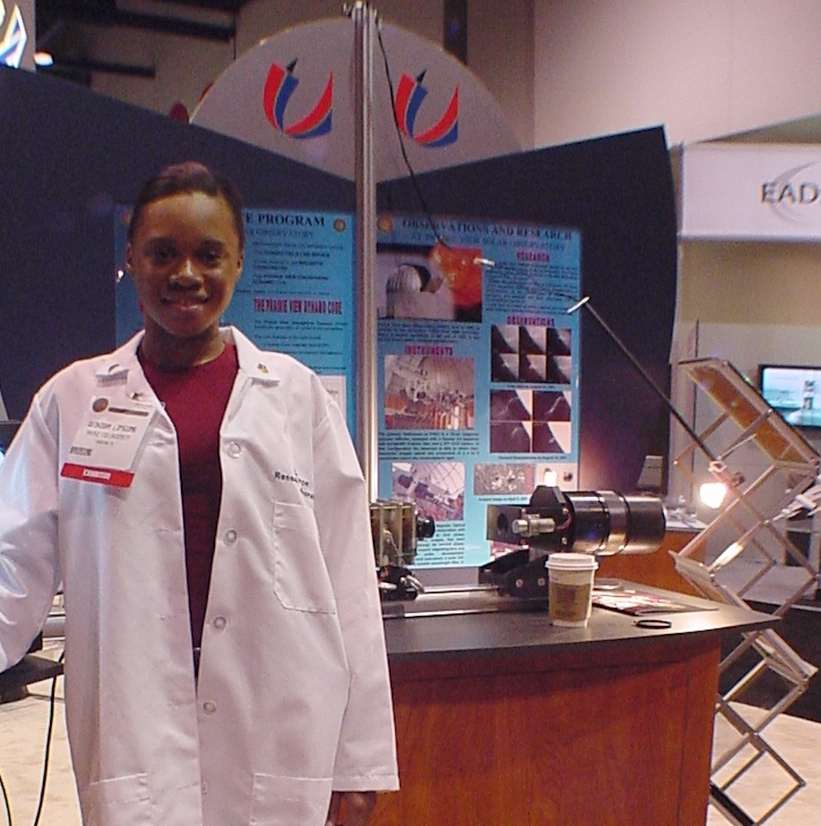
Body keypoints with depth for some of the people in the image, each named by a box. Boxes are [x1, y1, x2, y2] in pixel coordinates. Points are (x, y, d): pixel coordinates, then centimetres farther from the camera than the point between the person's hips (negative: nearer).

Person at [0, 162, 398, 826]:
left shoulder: (297, 394, 5)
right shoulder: (73, 398, 7)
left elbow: (347, 579, 3)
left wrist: (360, 761, 1)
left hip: (279, 737, 0)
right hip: (138, 739, 0)